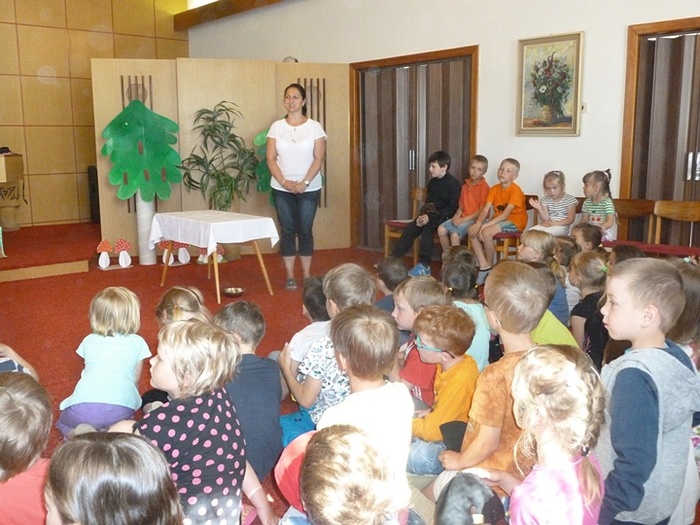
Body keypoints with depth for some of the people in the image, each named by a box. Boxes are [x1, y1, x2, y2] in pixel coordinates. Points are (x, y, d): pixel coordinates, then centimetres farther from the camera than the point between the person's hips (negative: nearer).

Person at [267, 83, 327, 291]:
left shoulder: (314, 127, -1)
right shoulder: (276, 126, 3)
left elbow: (319, 158, -5)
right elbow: (270, 159, 0)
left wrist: (304, 182, -15)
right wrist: (284, 182, -12)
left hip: (309, 188, -1)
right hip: (282, 188, 1)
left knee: (305, 230, 3)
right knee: (287, 230, 3)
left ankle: (306, 274, 13)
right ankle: (290, 276, 10)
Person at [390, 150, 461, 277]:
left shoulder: (454, 183, -9)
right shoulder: (432, 182, 14)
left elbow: (452, 207, -14)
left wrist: (430, 217, -20)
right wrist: (423, 215, -4)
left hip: (445, 216, -7)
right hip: (431, 214, 7)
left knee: (427, 230, -32)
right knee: (409, 229, -14)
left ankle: (424, 266, -30)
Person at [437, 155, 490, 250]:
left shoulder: (484, 187, -8)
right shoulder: (465, 185, 15)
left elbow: (482, 211, -13)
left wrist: (464, 219, -16)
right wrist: (457, 216, -2)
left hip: (475, 219, -7)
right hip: (462, 218, 7)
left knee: (455, 235, -28)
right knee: (441, 229, -11)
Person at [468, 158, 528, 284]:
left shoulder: (515, 190, -16)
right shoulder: (495, 189, 4)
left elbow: (506, 214, -24)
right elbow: (485, 209, -4)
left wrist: (485, 225, -31)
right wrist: (478, 223, -24)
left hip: (515, 220, -7)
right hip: (499, 219, 7)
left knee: (486, 233, -30)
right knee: (472, 231, -12)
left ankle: (490, 266, -8)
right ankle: (483, 266, -11)